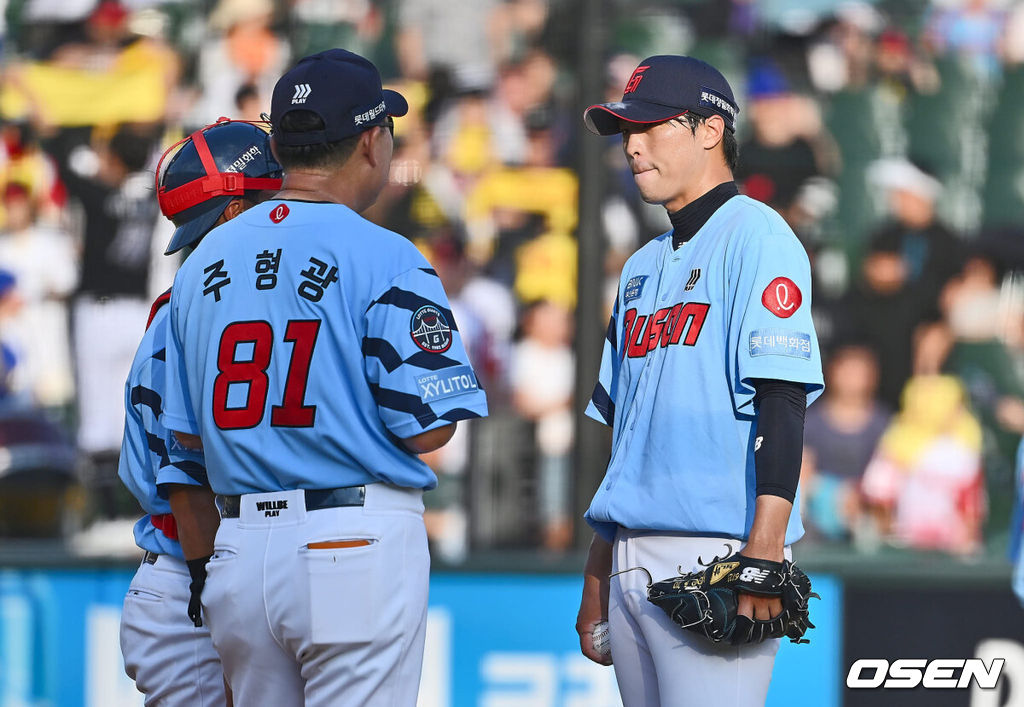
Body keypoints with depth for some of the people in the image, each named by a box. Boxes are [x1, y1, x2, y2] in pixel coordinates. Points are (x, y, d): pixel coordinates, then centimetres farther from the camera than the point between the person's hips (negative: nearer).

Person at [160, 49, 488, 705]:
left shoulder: (206, 260, 11)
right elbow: (428, 427, -11)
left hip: (239, 549, 6)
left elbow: (187, 432, 14)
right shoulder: (384, 259, -9)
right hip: (358, 540, -6)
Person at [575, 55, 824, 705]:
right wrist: (597, 576, 20)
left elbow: (782, 402, -14)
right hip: (632, 558, 9)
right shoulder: (645, 267, 22)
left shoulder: (755, 236, -4)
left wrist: (764, 549, -23)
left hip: (718, 551, -8)